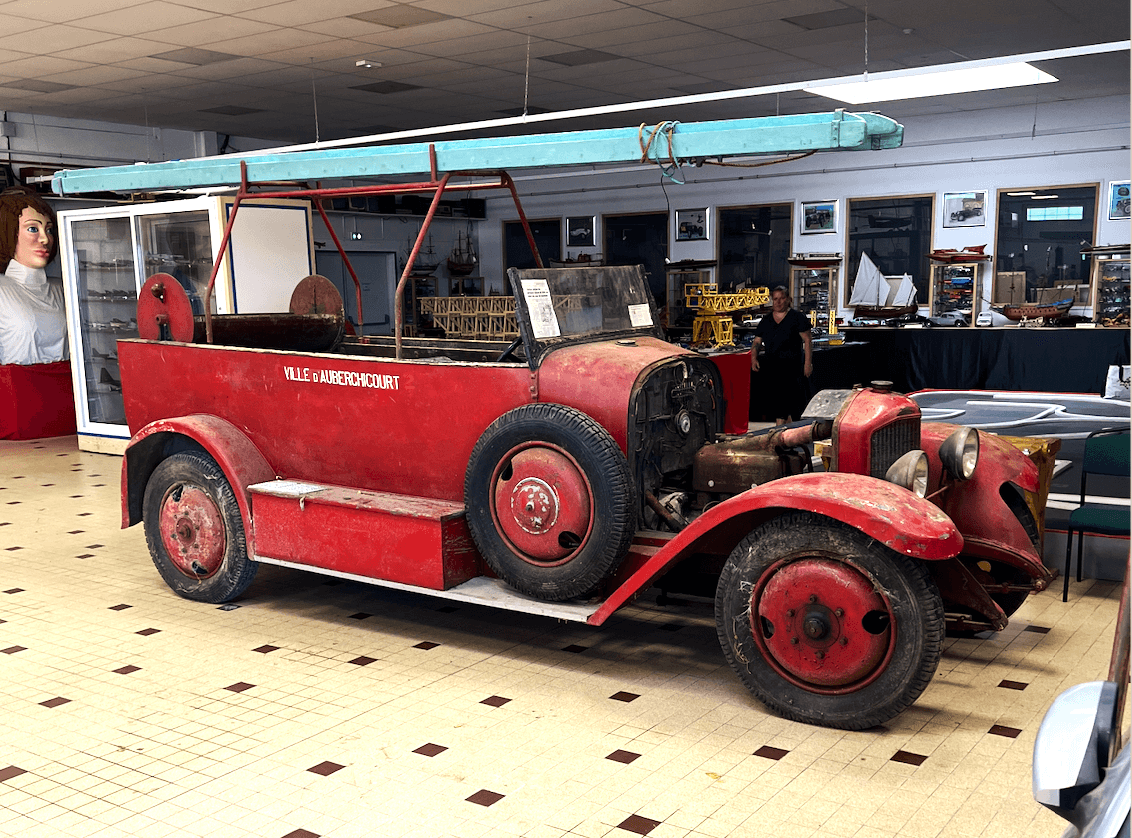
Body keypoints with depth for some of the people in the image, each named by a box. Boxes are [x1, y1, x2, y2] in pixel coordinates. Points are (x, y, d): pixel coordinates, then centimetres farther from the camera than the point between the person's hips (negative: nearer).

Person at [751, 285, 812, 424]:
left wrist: (808, 363, -9)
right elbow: (757, 342, 14)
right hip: (771, 365, 4)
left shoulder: (797, 317, 2)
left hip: (791, 365, -4)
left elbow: (807, 341, -1)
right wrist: (754, 358, -5)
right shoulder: (766, 321, 14)